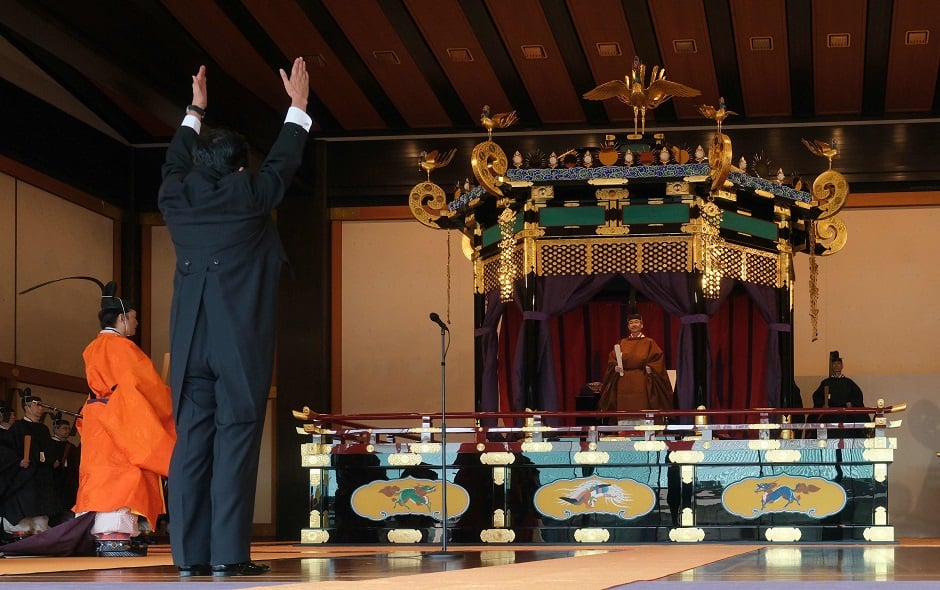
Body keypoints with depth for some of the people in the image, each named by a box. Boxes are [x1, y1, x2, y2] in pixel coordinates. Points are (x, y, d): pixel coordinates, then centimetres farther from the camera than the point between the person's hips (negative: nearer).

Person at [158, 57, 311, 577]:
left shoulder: (175, 196, 6)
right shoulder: (249, 195, -4)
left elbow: (176, 161, 27)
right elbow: (285, 160, 11)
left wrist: (195, 112, 40)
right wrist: (298, 105, 24)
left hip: (190, 339, 4)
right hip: (242, 339, -4)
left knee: (192, 440, 4)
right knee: (236, 441, -5)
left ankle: (190, 553, 3)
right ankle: (228, 553, -9)